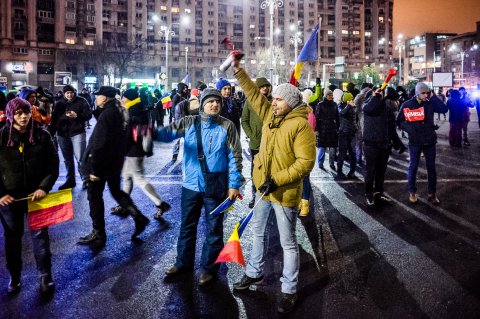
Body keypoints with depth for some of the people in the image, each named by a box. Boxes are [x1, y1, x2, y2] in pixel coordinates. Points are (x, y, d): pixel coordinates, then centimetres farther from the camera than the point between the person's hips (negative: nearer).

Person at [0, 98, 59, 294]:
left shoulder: (42, 136, -6)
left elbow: (53, 165, -2)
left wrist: (44, 187, -13)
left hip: (36, 195, 0)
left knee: (40, 235, 8)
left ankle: (45, 275, 23)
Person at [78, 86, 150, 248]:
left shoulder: (107, 114, -22)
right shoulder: (120, 111, 6)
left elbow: (99, 143, -25)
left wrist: (94, 168, -21)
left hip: (102, 162, -9)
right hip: (115, 161, 9)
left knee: (94, 196, 5)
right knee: (116, 191, 23)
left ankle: (98, 234, 14)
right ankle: (139, 217, 15)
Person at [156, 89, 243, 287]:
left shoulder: (227, 126, -6)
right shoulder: (189, 122, 0)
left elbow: (235, 156, -5)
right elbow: (168, 133, -12)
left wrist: (234, 184, -8)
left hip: (216, 187, -3)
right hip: (191, 185, 3)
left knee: (214, 229, 8)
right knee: (187, 226, 16)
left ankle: (208, 268, 23)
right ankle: (183, 263, 34)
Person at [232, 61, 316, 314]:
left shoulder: (301, 125, -18)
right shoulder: (271, 114, 4)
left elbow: (305, 162, -23)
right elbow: (253, 93, 10)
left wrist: (277, 180, -25)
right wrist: (238, 70, 2)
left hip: (285, 192, -8)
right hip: (264, 188, 8)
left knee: (287, 242, 5)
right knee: (259, 231, 21)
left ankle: (289, 291, 18)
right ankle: (254, 273, 41)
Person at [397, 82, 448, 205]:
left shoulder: (430, 103, -1)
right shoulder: (407, 105, -7)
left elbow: (444, 109, -14)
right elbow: (400, 121, -2)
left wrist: (433, 97, -17)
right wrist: (409, 129, -17)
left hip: (430, 140, 2)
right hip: (415, 141, -2)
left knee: (431, 167, 8)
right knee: (413, 166, 7)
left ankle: (432, 193, 18)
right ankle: (412, 192, 20)